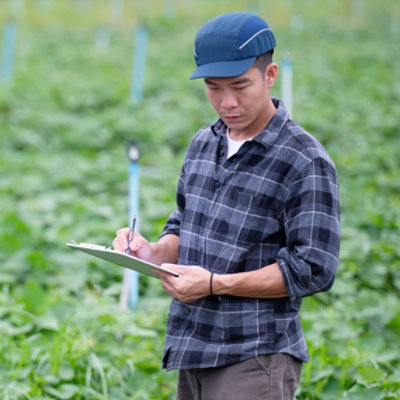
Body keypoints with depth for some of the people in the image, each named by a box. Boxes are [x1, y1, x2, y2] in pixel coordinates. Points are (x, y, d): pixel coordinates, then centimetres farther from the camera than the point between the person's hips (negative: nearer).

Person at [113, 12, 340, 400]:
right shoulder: (203, 144, 11)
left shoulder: (307, 164, -12)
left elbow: (313, 270, -15)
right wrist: (154, 253, -3)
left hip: (255, 363, -7)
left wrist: (214, 284, -21)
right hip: (193, 353, 7)